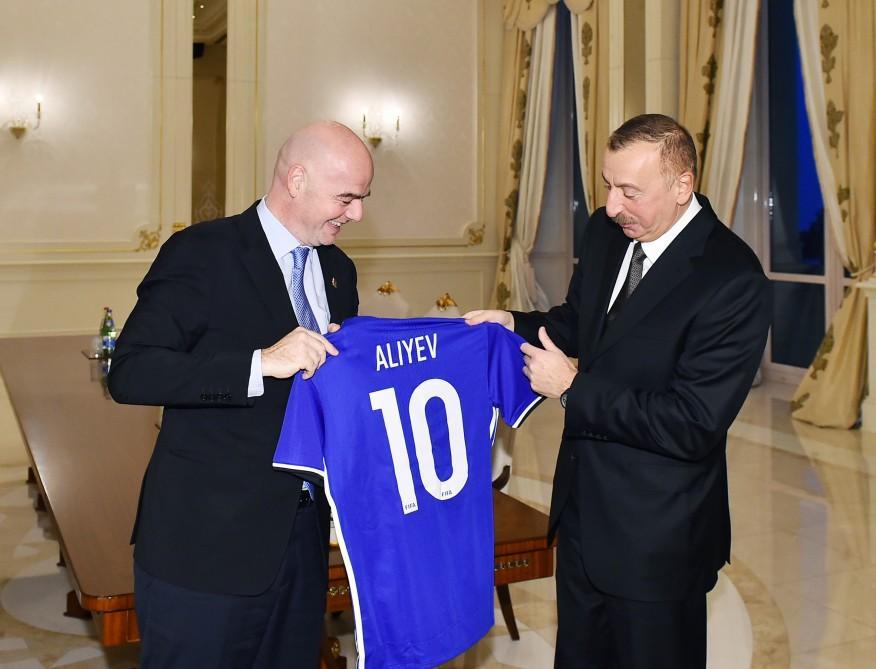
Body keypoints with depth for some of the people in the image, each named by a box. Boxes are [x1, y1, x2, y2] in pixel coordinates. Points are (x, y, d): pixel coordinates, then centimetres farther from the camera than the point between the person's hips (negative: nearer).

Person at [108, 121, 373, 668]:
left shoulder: (338, 270, 9)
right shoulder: (202, 253, -12)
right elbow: (130, 372, -20)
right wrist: (260, 363, -30)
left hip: (303, 534, 6)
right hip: (208, 540, -6)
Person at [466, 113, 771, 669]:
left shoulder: (734, 281, -25)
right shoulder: (606, 231, -2)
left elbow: (694, 425, -27)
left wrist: (573, 389, -23)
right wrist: (516, 325, -4)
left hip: (657, 533, -7)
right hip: (583, 507, 7)